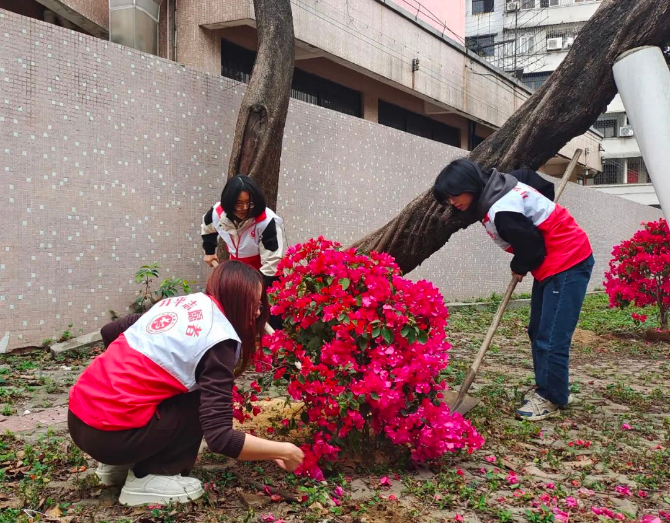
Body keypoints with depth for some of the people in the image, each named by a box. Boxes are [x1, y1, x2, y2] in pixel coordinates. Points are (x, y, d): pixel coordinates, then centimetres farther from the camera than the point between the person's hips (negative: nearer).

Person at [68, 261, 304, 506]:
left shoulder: (177, 303, 11)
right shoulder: (217, 341, -13)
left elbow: (109, 332, 22)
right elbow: (220, 437, -19)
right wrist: (284, 450, -7)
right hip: (110, 435, -8)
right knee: (202, 402, 3)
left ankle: (118, 466, 22)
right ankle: (146, 479, 0)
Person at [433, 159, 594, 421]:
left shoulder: (501, 212, -27)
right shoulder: (501, 185, 3)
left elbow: (531, 245, -20)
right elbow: (543, 186, 15)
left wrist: (519, 269, 0)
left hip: (568, 263, -11)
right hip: (551, 264, 11)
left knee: (551, 337, -8)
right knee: (538, 331, 13)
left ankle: (552, 397, 6)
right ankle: (550, 390, 24)